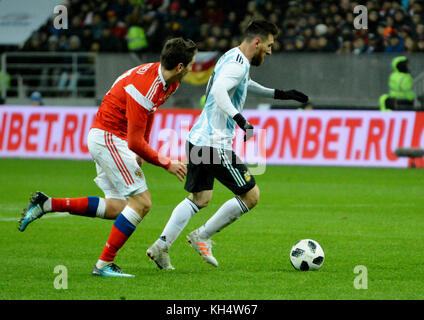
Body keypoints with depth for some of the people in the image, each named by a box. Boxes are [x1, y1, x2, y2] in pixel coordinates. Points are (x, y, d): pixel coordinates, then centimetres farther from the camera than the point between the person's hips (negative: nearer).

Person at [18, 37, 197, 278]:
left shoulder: (168, 82, 2)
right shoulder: (145, 88, -27)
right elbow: (135, 142, -26)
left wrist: (142, 150, 16)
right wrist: (167, 164, -17)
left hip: (108, 139, 10)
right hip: (109, 138, -10)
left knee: (117, 208, 7)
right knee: (141, 202, -12)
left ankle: (46, 204, 8)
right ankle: (104, 264, -8)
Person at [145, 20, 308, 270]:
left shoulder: (235, 59, 18)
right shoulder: (237, 64, -14)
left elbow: (243, 84, 39)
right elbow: (219, 90, -32)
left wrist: (280, 94, 39)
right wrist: (240, 120, -39)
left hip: (199, 139, 10)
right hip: (214, 144, -10)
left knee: (200, 199, 18)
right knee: (251, 195, -2)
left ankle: (161, 246, 9)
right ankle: (202, 237, 5)